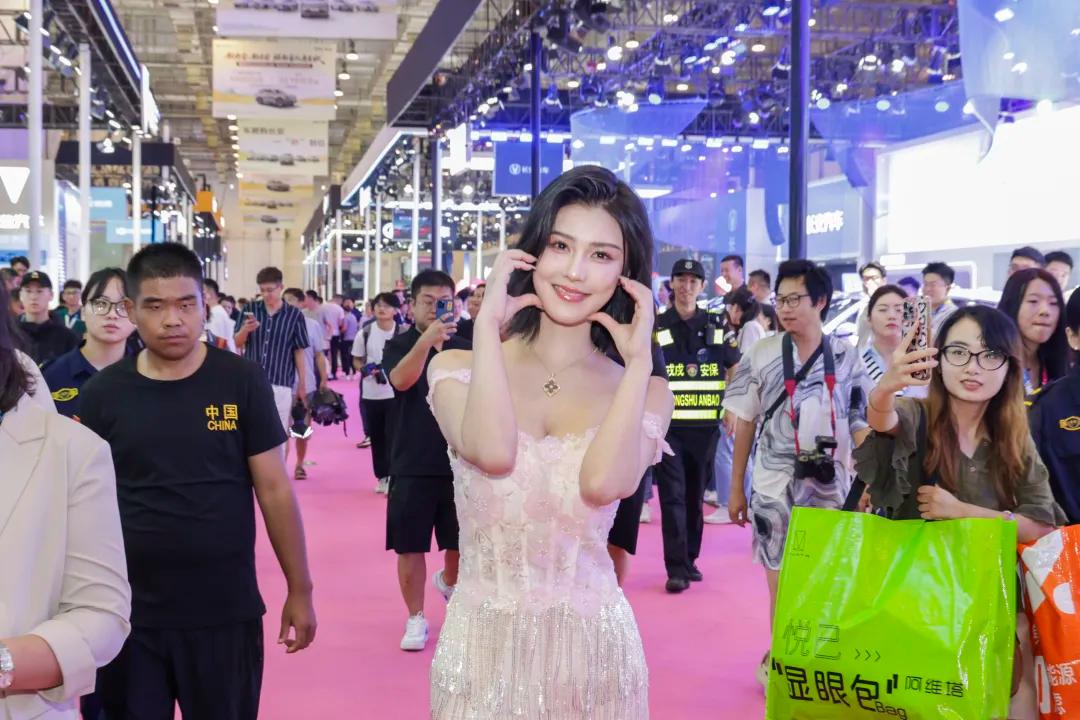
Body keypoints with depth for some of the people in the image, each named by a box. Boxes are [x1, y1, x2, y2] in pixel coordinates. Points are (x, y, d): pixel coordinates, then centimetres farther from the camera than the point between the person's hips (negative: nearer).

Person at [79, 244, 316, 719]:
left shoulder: (242, 382, -5)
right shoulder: (103, 393, -2)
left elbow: (275, 490, -1)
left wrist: (300, 589, 0)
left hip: (226, 610, -1)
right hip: (128, 612, 1)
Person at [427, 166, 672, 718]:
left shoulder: (643, 393, 1)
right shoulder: (459, 369, 0)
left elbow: (603, 483, -19)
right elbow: (493, 453, -22)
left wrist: (639, 359, -12)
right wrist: (487, 322, -13)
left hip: (591, 642, 1)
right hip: (483, 642, 0)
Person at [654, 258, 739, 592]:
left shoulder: (717, 326, 8)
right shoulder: (655, 327, 2)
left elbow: (736, 370, 15)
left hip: (706, 426, 2)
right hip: (668, 425, -2)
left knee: (696, 496, 10)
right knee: (672, 496, -6)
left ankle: (690, 560, 21)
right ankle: (676, 569, -6)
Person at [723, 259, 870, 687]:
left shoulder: (846, 358, 1)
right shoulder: (760, 355, -1)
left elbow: (860, 423, 3)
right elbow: (745, 423, 3)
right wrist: (735, 489, 4)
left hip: (830, 486, 1)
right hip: (774, 487, -1)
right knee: (781, 582, 4)